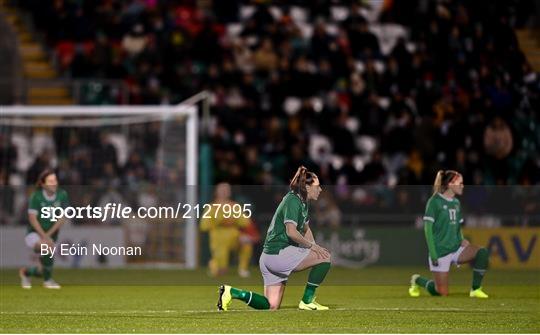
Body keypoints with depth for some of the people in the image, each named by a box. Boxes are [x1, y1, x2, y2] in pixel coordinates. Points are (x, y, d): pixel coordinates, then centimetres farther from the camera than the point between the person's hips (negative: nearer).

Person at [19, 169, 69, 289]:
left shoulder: (62, 195, -6)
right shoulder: (36, 196, -14)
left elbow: (61, 218, -7)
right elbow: (32, 218, -18)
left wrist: (49, 234, -18)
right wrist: (44, 237, -27)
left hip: (51, 235, 4)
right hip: (34, 234, -4)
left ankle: (25, 272, 39)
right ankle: (47, 280, -18)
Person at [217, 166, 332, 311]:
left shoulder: (303, 202, 18)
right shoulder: (293, 201, -13)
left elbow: (306, 229, 26)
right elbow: (291, 232, -24)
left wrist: (315, 248, 9)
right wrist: (311, 246, -16)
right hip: (278, 254, -10)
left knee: (271, 306, 7)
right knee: (325, 257, -12)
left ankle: (231, 292, 3)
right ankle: (307, 300, -7)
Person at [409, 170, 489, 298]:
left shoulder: (456, 203, 11)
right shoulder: (435, 202, -10)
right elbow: (428, 228, -12)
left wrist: (462, 240, -1)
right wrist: (433, 254, -17)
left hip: (456, 249, 6)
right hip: (440, 252, -6)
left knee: (482, 252, -20)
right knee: (442, 292, -3)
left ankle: (475, 289, -10)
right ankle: (417, 280, 26)